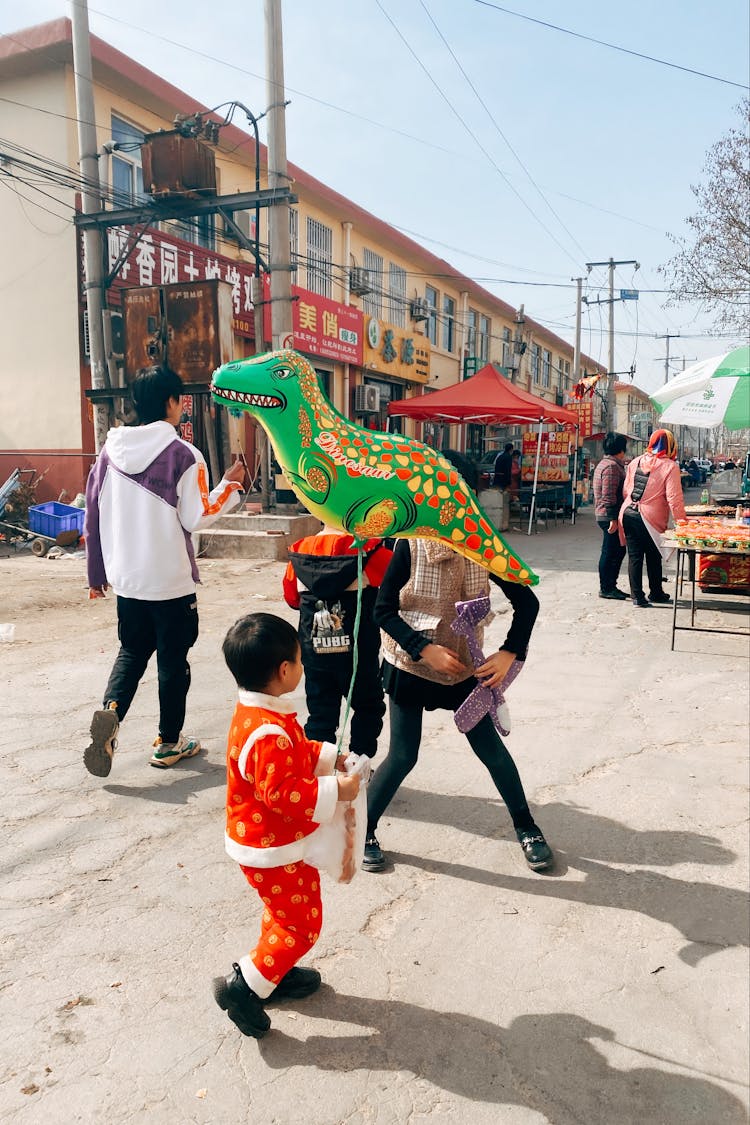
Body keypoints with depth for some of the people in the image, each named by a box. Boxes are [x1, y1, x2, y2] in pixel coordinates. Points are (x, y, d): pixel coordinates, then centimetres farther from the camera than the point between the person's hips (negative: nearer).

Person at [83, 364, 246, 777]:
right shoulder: (183, 454, -13)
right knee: (173, 660, 10)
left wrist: (97, 573, 15)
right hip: (172, 580, -4)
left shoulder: (111, 450, 3)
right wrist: (228, 486, 2)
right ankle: (168, 742, 20)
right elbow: (196, 517, -12)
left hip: (127, 579, 5)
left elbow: (93, 515, 6)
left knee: (131, 652, 20)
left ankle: (110, 710, -4)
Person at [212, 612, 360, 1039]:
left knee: (285, 914, 27)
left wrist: (327, 756, 3)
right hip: (274, 851, -10)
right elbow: (282, 792, -34)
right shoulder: (269, 733, -34)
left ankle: (278, 973, 44)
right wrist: (333, 790, -27)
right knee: (303, 923, 5)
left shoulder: (257, 713, 0)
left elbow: (295, 754, 14)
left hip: (275, 842, 10)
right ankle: (244, 986, 13)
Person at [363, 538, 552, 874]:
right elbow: (383, 610, -16)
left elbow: (527, 601, -5)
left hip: (465, 666, 2)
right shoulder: (411, 545, -17)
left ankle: (526, 828, 28)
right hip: (411, 666, -2)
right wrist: (426, 650, -25)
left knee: (491, 749, 7)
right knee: (402, 757, 0)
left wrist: (509, 653, -17)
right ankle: (363, 830, 22)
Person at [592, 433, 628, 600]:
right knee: (610, 553, -4)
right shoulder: (611, 466, -16)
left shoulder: (604, 464, 19)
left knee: (618, 551, 16)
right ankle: (606, 588, 4)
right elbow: (608, 495, -23)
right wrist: (613, 519, -24)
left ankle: (610, 586, 22)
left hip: (609, 517, 11)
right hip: (610, 517, -11)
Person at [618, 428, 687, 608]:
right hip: (649, 518, -4)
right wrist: (681, 521, -5)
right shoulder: (670, 466, -6)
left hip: (628, 514, 4)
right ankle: (656, 593, 27)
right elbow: (674, 498, -10)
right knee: (653, 557, 12)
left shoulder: (635, 462, 9)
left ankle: (637, 595, 8)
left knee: (634, 556, 7)